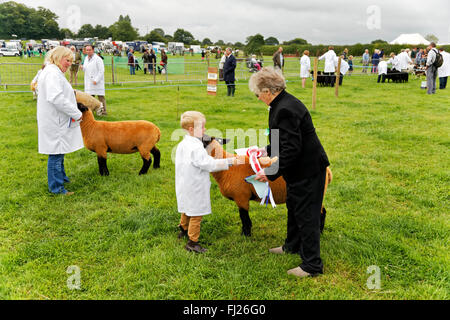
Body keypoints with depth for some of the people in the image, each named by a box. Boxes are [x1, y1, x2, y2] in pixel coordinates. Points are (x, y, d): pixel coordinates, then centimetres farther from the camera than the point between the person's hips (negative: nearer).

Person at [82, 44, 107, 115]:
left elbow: (101, 71, -14)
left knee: (101, 97, -3)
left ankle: (103, 111, 2)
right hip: (88, 82, 7)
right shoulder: (86, 59, 14)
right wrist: (83, 68, 2)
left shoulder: (97, 59, -10)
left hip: (97, 82, -7)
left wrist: (96, 80, -20)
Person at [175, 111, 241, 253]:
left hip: (184, 186, 10)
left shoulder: (182, 144, 5)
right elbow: (210, 164, -27)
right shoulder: (196, 148, -25)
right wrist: (229, 162, -23)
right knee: (196, 214, 2)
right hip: (195, 189, -10)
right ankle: (192, 242, 11)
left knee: (187, 210, 30)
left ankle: (183, 229, 50)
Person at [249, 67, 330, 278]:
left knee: (306, 215, 0)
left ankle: (312, 265, 13)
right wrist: (268, 150, 23)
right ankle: (293, 246, 46)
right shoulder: (284, 103, 7)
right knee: (294, 208, 25)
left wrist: (271, 173, -23)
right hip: (301, 169, 11)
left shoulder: (285, 110, -26)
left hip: (307, 171, -11)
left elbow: (291, 149, -29)